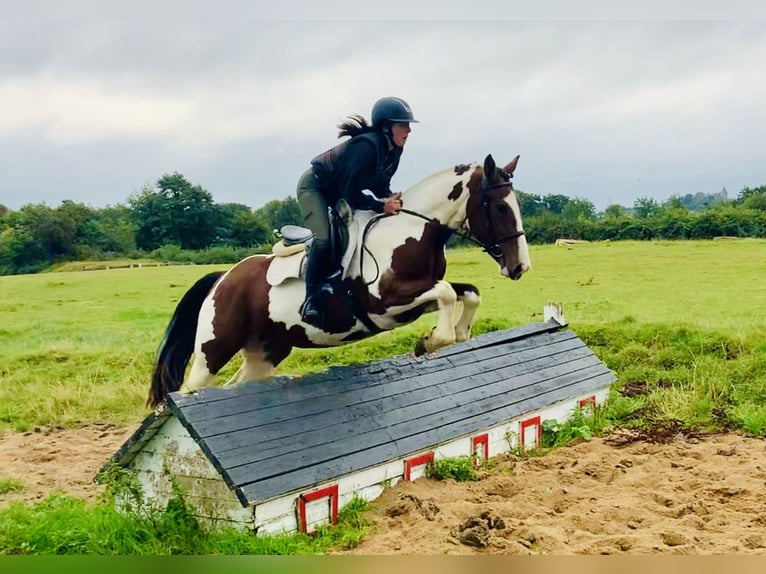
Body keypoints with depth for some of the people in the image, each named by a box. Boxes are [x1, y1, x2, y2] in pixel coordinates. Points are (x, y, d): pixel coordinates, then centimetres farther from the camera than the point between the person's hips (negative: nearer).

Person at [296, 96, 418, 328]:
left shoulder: (393, 150, -9)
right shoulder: (366, 146, -35)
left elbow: (379, 183, 1)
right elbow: (351, 193, -33)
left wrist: (390, 198, -19)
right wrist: (382, 206, -35)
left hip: (340, 191, 9)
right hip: (314, 185, -9)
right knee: (323, 240, -24)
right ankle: (310, 301, -15)